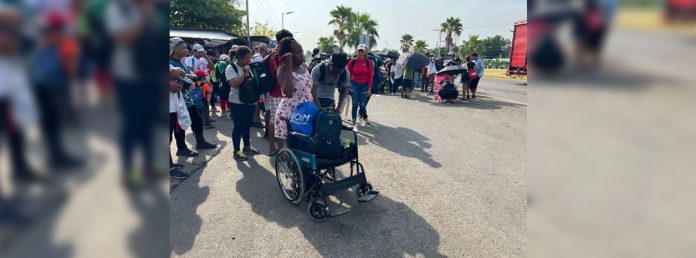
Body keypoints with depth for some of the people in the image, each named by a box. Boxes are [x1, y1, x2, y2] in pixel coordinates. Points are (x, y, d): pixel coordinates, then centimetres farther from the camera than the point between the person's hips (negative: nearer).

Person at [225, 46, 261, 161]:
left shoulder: (249, 67, 9)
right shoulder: (231, 68, -10)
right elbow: (234, 83, -24)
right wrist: (245, 73, -21)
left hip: (250, 102, 7)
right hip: (237, 103, -7)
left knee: (247, 125, 17)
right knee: (238, 127, -2)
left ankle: (247, 147, 30)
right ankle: (236, 151, 7)